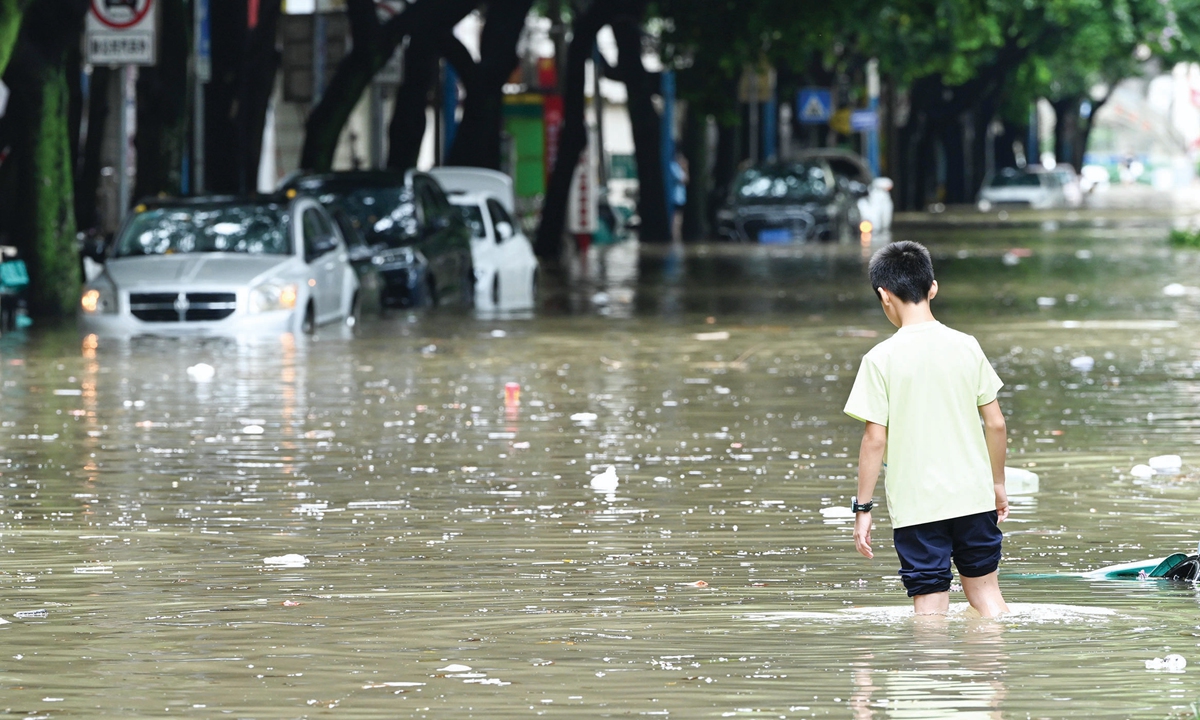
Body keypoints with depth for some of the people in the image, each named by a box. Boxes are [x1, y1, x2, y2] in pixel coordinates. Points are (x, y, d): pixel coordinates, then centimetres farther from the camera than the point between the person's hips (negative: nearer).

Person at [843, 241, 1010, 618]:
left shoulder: (880, 359, -9)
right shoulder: (966, 347, 1)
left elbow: (875, 439, -10)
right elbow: (996, 423, 5)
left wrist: (862, 507, -2)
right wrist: (997, 483, 18)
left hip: (915, 503, -3)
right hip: (973, 496, 3)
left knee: (930, 602, 1)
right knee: (985, 588, 17)